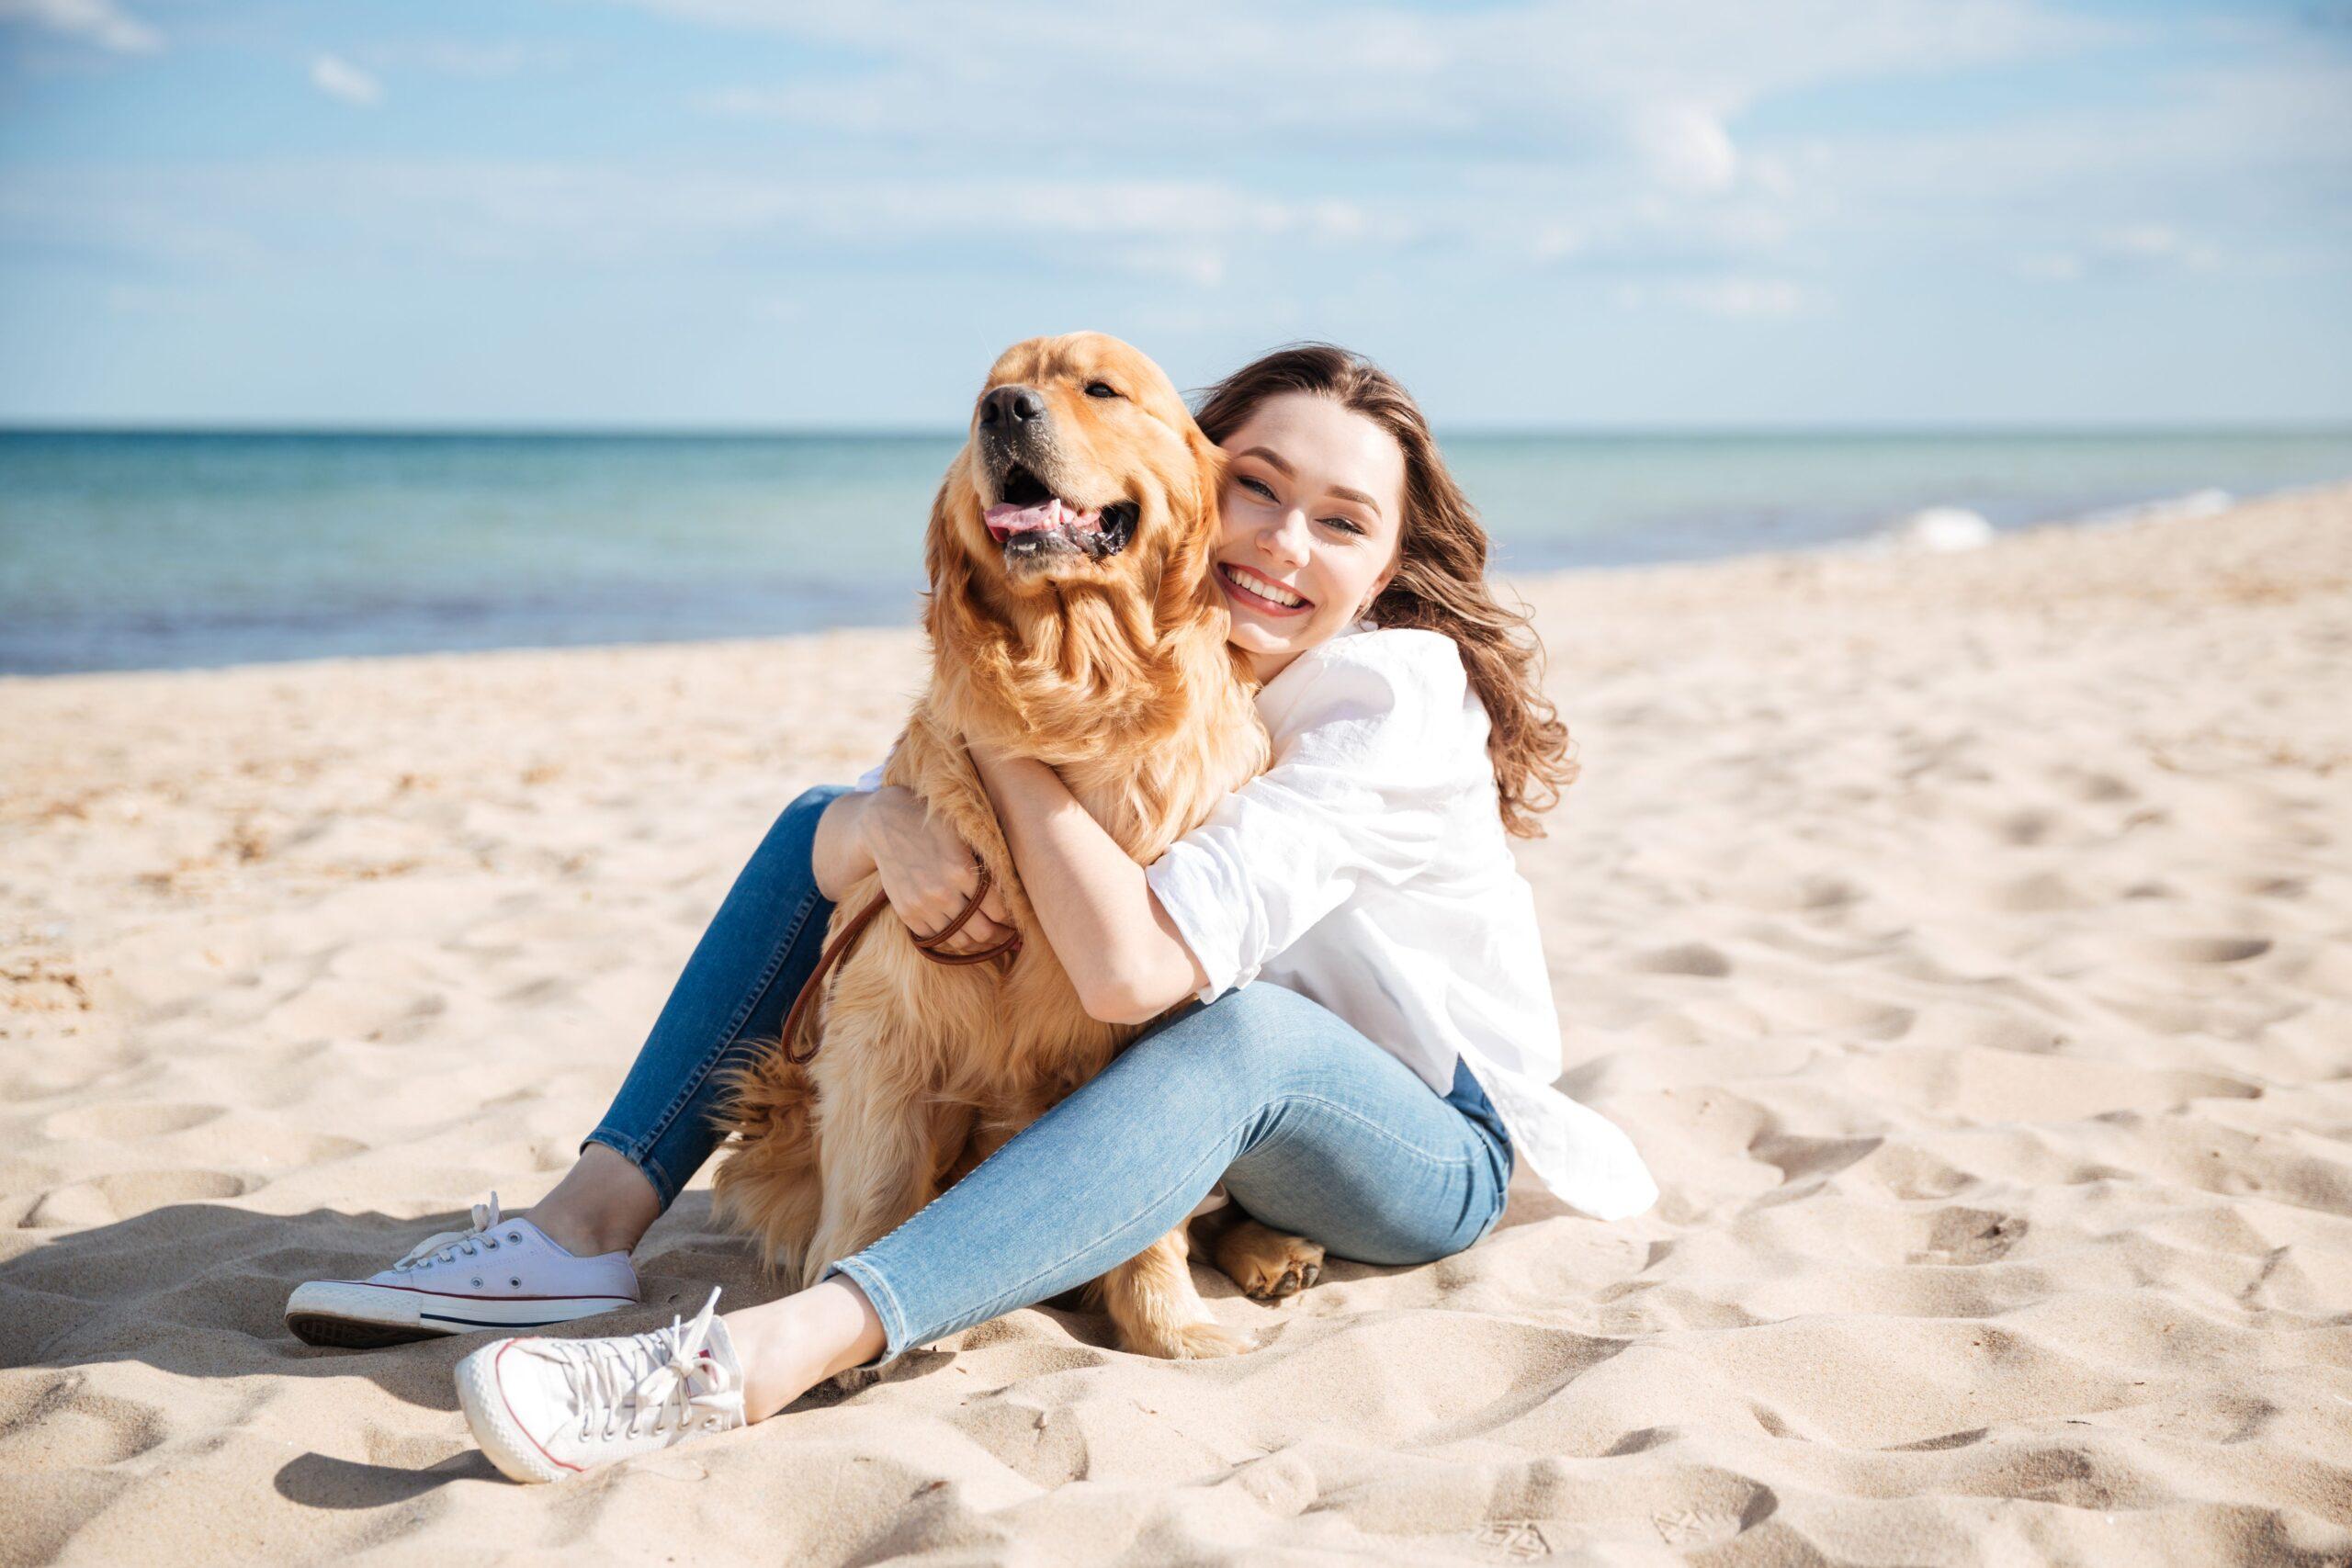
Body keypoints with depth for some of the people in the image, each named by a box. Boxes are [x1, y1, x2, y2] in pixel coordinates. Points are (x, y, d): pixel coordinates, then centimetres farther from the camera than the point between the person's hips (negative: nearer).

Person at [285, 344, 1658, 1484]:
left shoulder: (1395, 704, -26)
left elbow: (1133, 970, -38)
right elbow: (859, 817, -10)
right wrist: (890, 826, -34)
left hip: (1425, 1148, -6)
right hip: (1157, 1075, 7)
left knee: (1238, 1032, -43)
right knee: (828, 822, -1)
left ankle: (768, 1355, -51)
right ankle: (592, 1227, -13)